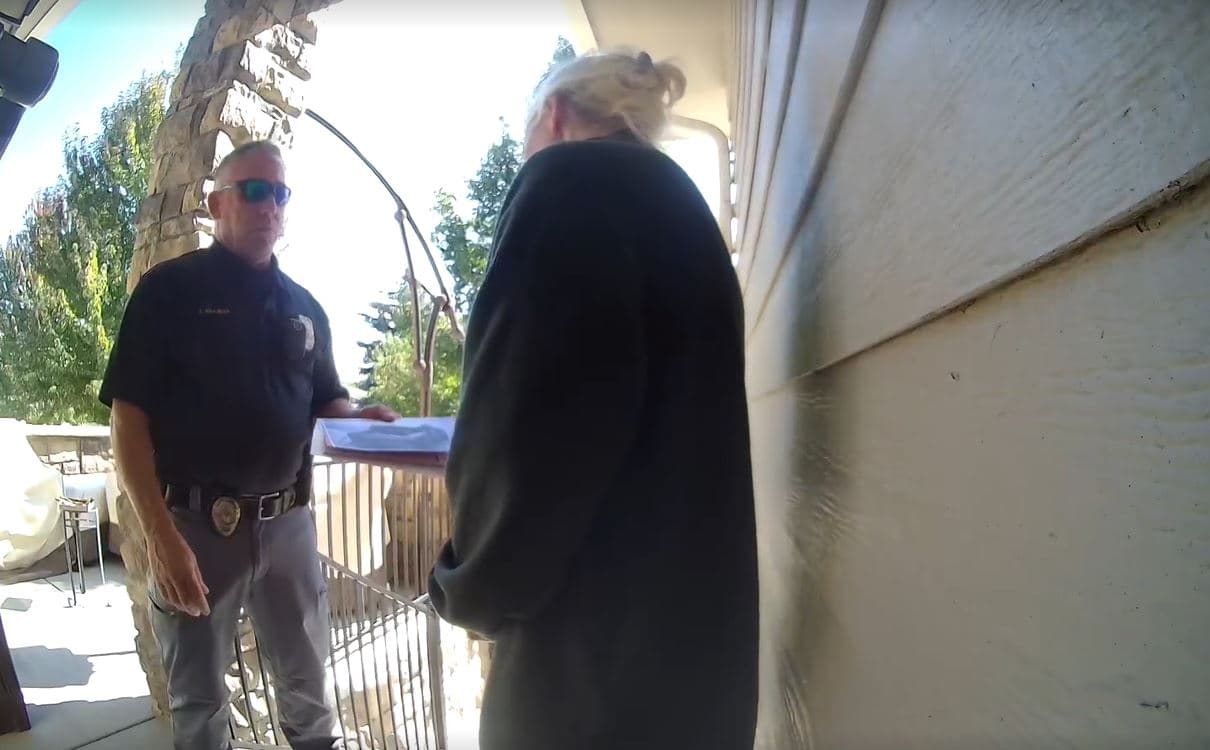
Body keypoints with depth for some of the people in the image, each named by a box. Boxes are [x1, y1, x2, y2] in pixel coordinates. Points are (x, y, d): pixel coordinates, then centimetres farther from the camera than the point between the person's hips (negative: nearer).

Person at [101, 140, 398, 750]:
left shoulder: (304, 307, 9)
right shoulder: (170, 289, -6)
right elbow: (129, 417, -11)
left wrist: (359, 417, -9)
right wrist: (160, 535, -19)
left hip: (287, 521, 4)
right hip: (195, 523, -4)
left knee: (308, 681, 17)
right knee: (199, 695, 15)